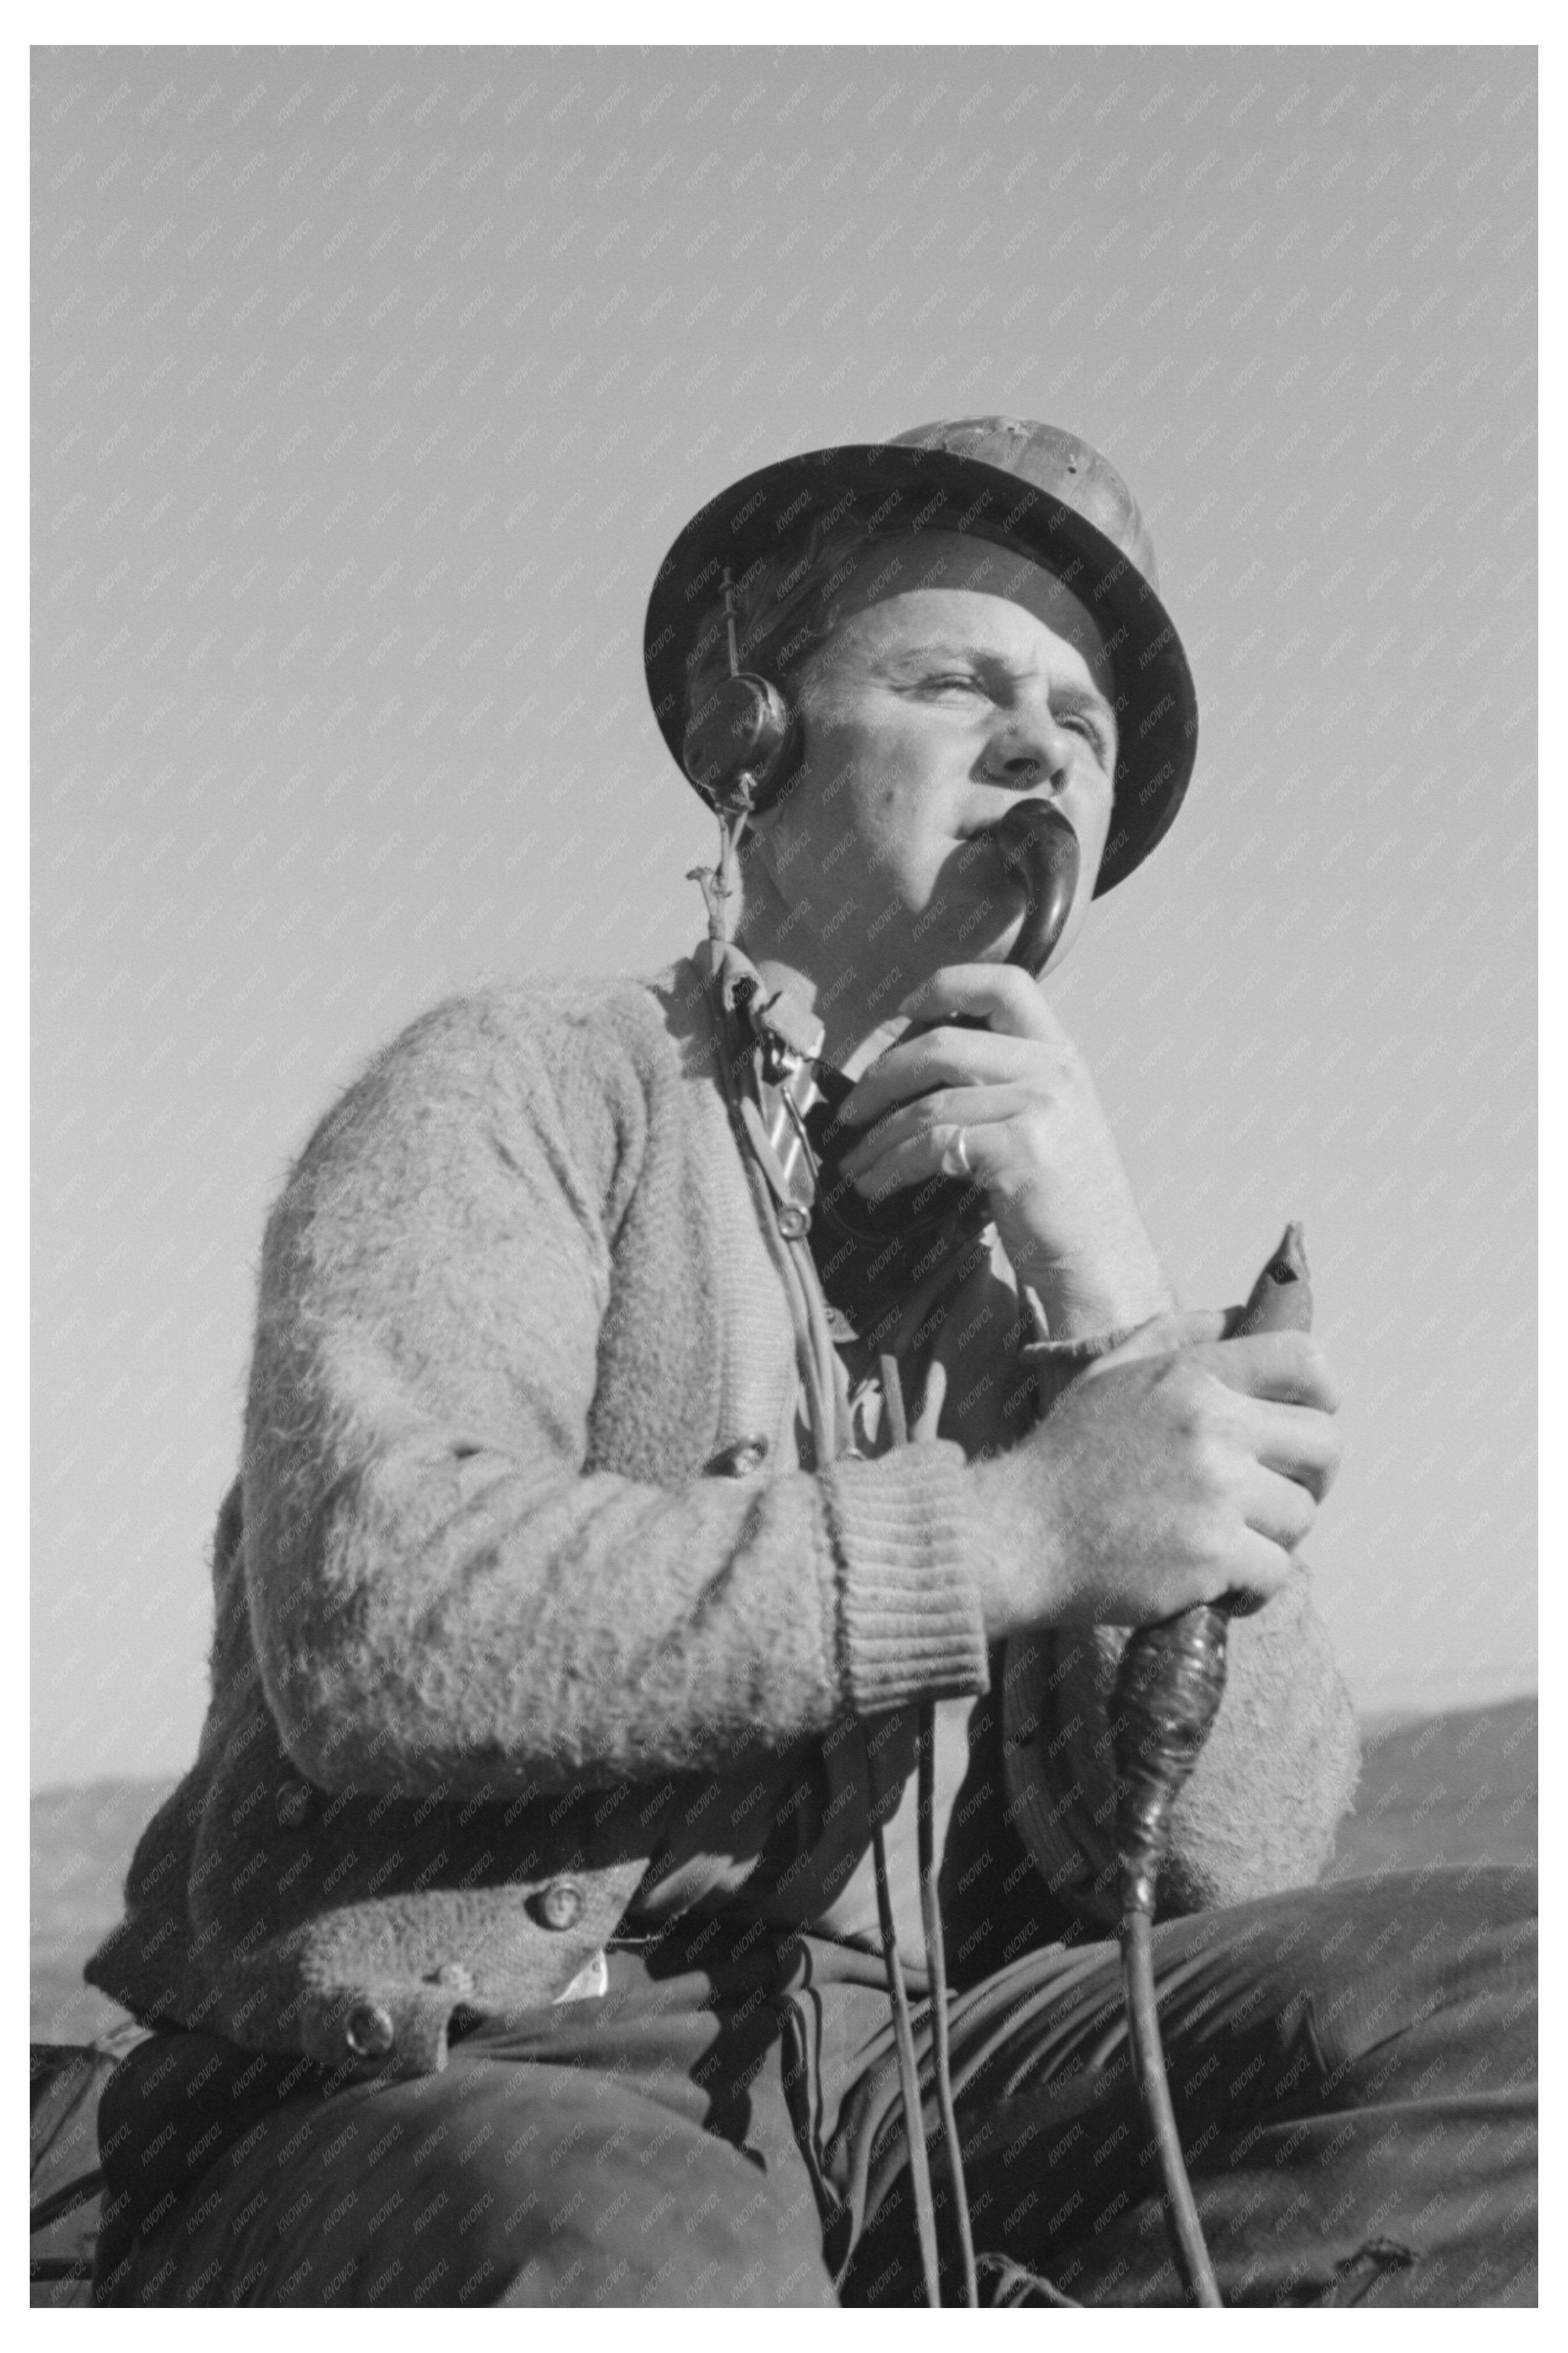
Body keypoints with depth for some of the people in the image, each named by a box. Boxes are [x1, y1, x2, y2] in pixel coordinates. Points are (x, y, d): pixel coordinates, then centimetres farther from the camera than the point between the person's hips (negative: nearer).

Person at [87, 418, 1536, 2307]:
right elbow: (374, 1615, -19)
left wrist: (1112, 1299, -7)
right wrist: (1018, 1528, -21)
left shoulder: (1032, 1282, 16)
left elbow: (1234, 1857, 2)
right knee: (666, 2273, -39)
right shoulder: (527, 1084, 2)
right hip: (448, 2099, -5)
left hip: (887, 2106, 6)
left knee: (1510, 1999, -16)